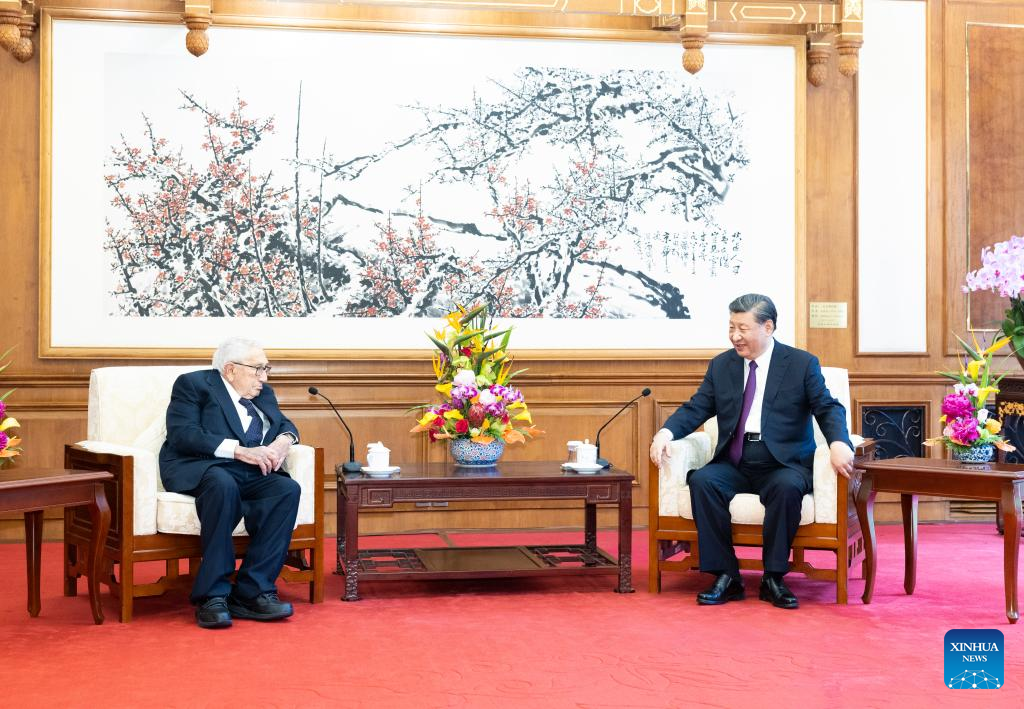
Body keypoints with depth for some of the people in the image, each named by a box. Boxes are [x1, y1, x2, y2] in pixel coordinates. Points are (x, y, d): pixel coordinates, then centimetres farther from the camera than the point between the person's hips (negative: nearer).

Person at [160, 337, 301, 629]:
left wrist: (284, 440, -3)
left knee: (287, 489, -26)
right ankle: (213, 596, -34)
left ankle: (253, 591, -27)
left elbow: (284, 424, 23)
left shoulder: (262, 393, 23)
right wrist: (240, 450, -21)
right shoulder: (193, 384, 2)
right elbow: (183, 435, -12)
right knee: (224, 485, -39)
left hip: (250, 474, 6)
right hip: (199, 469, -6)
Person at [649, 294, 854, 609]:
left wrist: (839, 442, -26)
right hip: (734, 463, 3)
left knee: (787, 487, -36)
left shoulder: (802, 364, 4)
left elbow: (828, 408, -3)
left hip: (783, 464, -3)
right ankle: (726, 577, -19)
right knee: (702, 481, -28)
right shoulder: (721, 365, 14)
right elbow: (696, 409, 9)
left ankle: (774, 578, -19)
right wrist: (666, 432, -12)